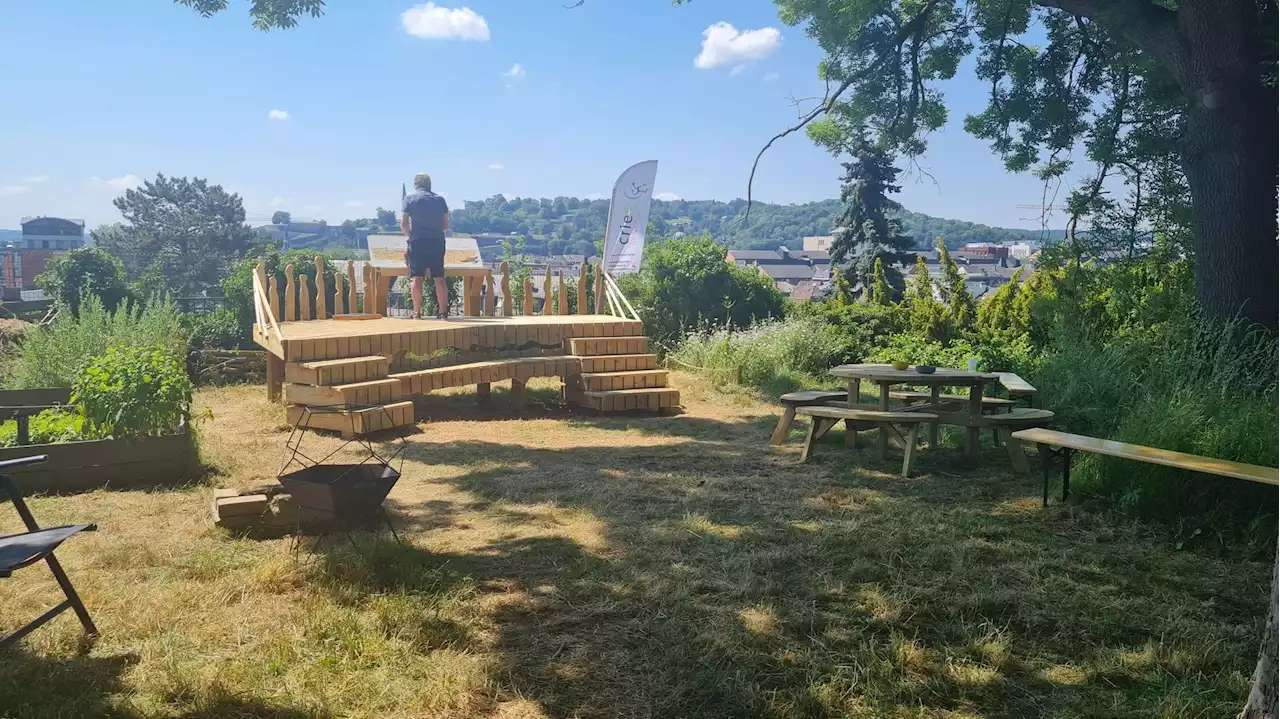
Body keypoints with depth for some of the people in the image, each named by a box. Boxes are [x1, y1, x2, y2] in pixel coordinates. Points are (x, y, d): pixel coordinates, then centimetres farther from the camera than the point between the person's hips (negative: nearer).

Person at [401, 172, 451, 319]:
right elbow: (446, 226, 8)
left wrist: (411, 235, 13)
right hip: (437, 241, 2)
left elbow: (404, 224, -4)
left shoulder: (410, 198, 1)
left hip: (418, 242, -2)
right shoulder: (440, 199, 8)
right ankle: (443, 311, 1)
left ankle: (417, 312, 1)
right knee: (439, 278, 3)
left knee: (417, 277, 2)